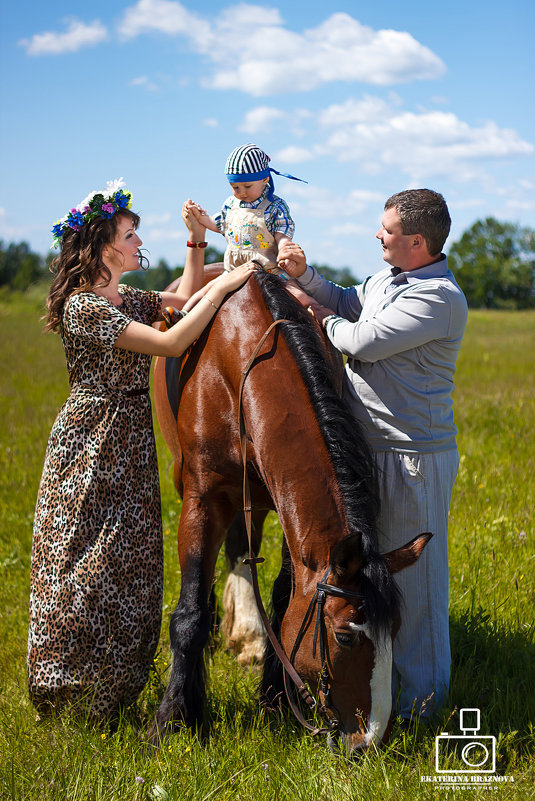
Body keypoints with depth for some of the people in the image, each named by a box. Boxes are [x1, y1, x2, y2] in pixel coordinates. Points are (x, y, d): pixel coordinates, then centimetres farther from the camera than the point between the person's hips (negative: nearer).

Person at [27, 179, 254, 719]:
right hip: (92, 447, -9)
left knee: (127, 570, 14)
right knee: (89, 571, -2)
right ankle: (72, 696, 11)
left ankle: (112, 687, 27)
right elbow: (170, 343, -24)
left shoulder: (124, 300, 10)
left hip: (128, 446, 9)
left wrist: (196, 243, 8)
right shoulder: (84, 307, -18)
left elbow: (182, 297, 23)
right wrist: (222, 288, -20)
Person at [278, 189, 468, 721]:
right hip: (371, 448, 10)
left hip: (412, 457, -10)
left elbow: (361, 340, -22)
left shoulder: (439, 297, -20)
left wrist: (326, 321, -2)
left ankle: (418, 698, 16)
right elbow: (345, 303, 25)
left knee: (412, 577, 2)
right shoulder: (388, 278, 9)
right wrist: (304, 275, 7)